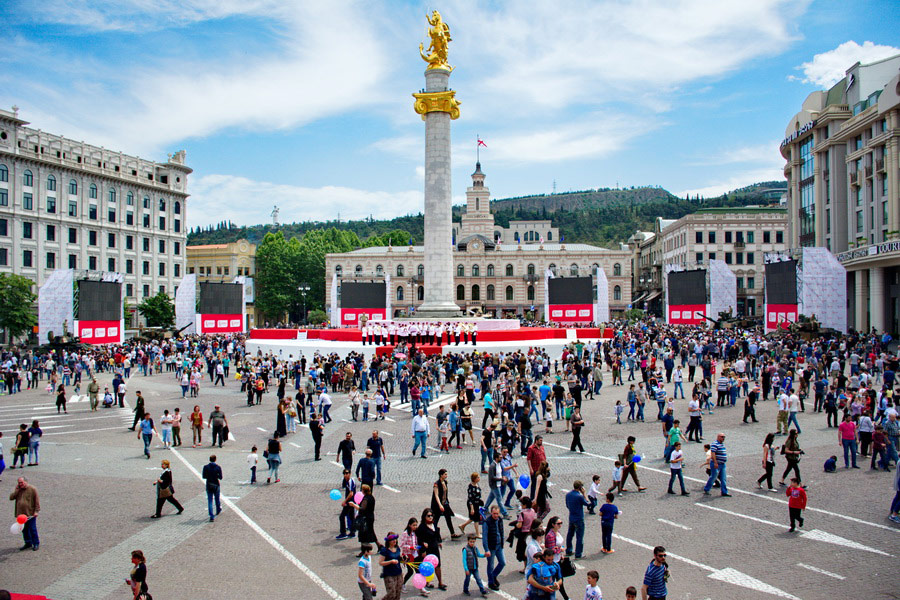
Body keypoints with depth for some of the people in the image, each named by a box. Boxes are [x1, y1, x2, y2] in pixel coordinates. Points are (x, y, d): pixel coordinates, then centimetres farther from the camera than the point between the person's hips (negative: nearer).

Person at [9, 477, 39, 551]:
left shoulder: (32, 489, -7)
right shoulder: (17, 490, 10)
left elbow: (37, 500, -8)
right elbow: (11, 497, 0)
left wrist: (36, 511, -14)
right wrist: (17, 490, -7)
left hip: (30, 514, -5)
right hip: (21, 514, 6)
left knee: (32, 529, -1)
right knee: (24, 529, 12)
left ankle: (36, 544, 10)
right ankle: (28, 543, 26)